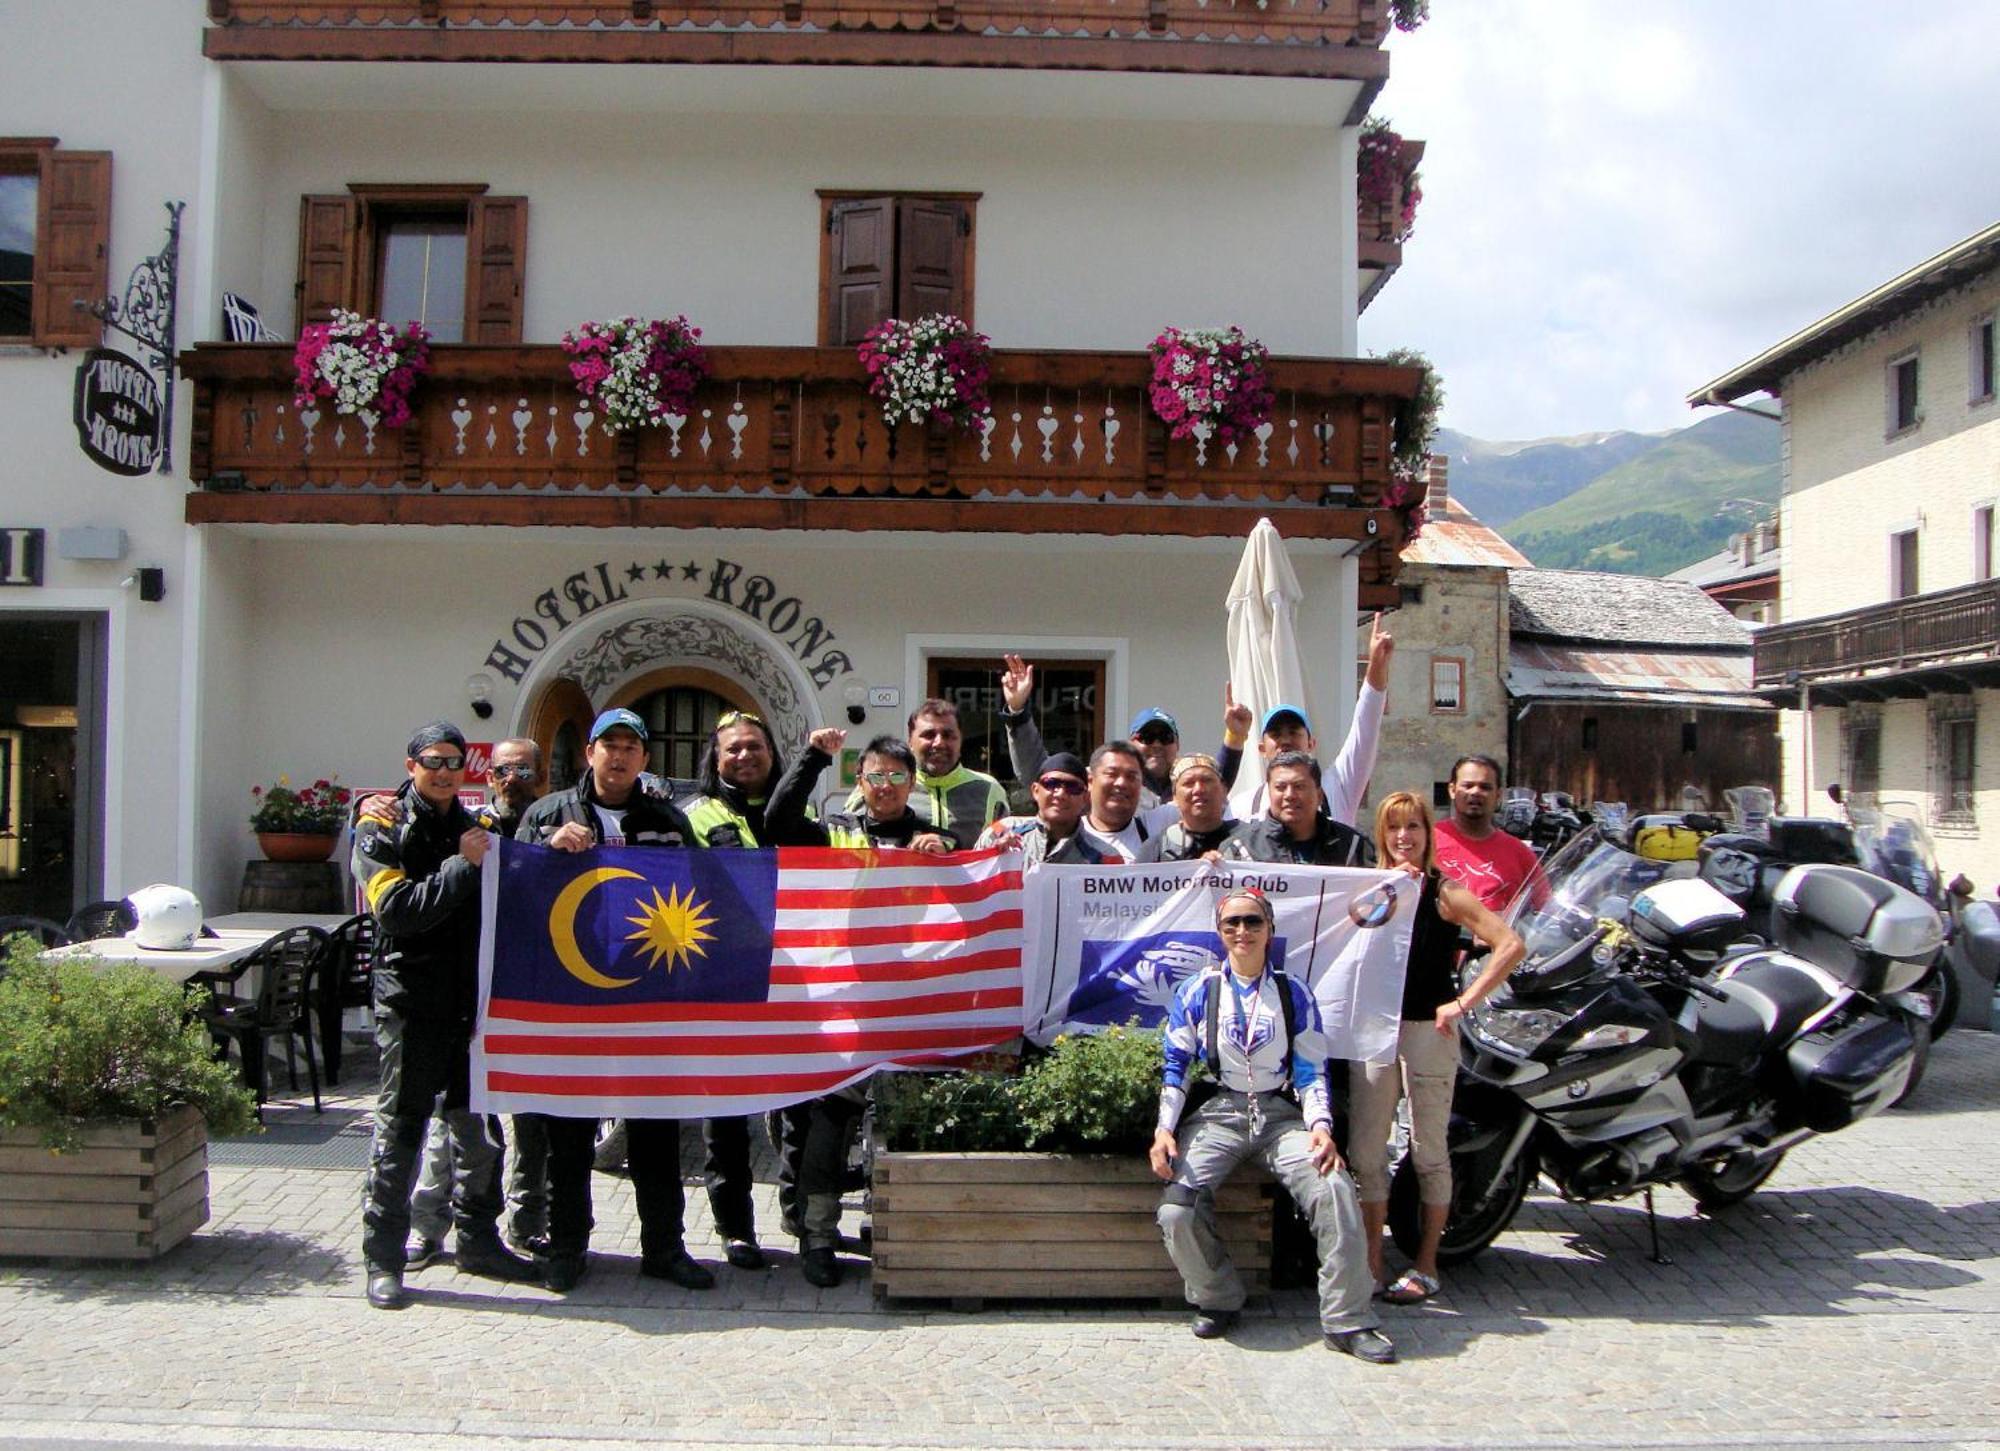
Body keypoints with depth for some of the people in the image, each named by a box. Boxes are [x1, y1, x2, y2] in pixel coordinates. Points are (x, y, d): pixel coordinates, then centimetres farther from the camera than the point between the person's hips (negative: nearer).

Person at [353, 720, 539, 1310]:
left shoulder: (475, 827, 15)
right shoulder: (382, 830, -1)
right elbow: (395, 909, -16)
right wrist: (462, 866, -17)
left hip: (473, 1000, 5)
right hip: (413, 1002, -5)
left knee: (480, 1127, 11)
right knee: (400, 1129, 0)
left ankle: (477, 1239, 24)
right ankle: (383, 1258, 9)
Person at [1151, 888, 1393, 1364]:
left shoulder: (1292, 993, 10)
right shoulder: (1198, 991, 8)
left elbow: (1311, 1070, 7)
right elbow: (1175, 1064, 8)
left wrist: (1320, 1124, -12)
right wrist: (1164, 1130, -7)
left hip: (1282, 1114, 0)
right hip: (1218, 1113, 0)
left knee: (1335, 1191, -28)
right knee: (1176, 1212, -24)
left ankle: (1347, 1319, -12)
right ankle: (1217, 1299, 5)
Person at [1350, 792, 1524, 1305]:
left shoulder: (1444, 892, -3)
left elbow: (1511, 945, -12)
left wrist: (1463, 1003, -13)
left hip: (1428, 1030, -4)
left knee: (1428, 1151, 4)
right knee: (1366, 1151, 4)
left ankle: (1425, 1267, 14)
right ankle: (1371, 1262, 15)